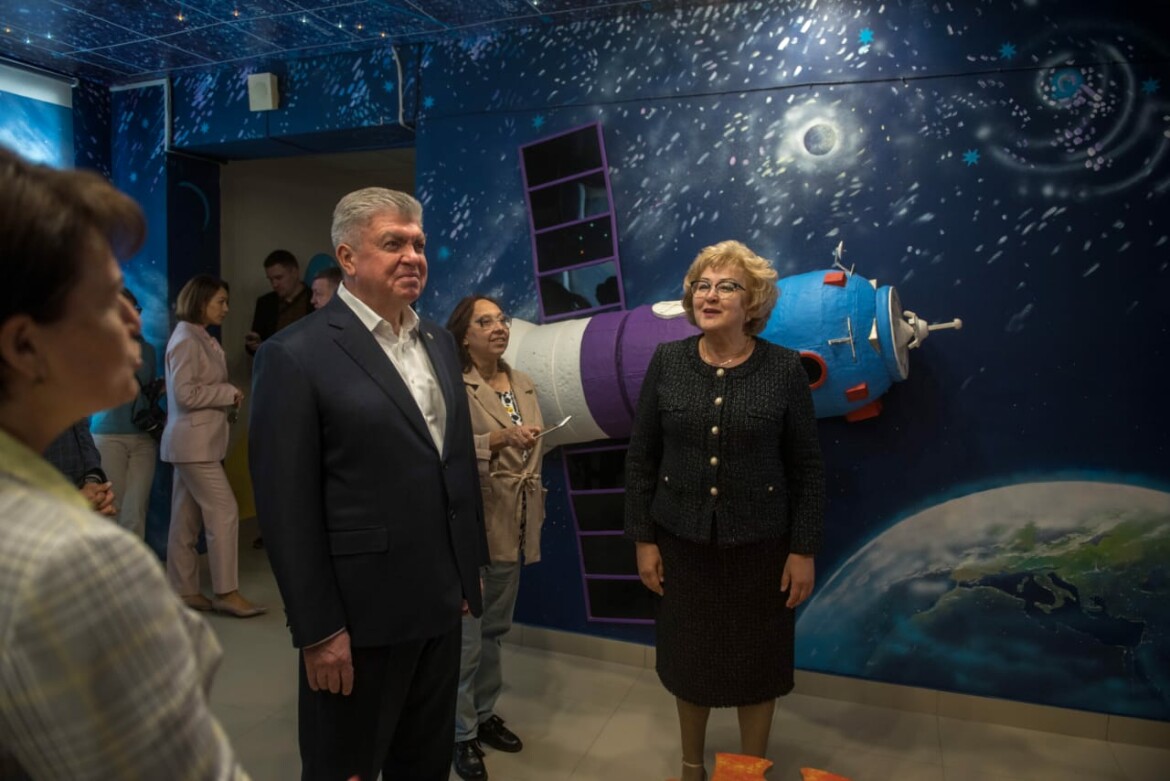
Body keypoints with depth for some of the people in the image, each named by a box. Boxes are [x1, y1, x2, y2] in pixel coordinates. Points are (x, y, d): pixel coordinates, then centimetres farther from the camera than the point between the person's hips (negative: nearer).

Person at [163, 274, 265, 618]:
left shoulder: (203, 340, 14)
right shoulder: (186, 341, -13)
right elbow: (185, 393, -19)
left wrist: (228, 398, 4)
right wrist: (229, 393, -11)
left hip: (198, 441, 9)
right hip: (193, 441, -9)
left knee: (187, 518, 12)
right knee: (224, 512, -8)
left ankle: (184, 590, 20)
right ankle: (226, 592, -1)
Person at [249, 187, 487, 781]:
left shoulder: (438, 342, 8)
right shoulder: (296, 355, -13)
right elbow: (287, 508, -15)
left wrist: (472, 568, 13)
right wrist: (318, 629, -14)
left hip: (442, 603, 6)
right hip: (361, 618, -6)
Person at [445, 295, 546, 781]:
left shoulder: (524, 385, 11)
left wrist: (535, 513, 17)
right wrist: (499, 438, -34)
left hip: (514, 526, 7)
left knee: (496, 628, 19)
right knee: (466, 633, 2)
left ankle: (484, 712, 35)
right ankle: (460, 732, 19)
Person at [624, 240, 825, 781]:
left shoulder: (784, 369, -8)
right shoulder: (666, 362, -5)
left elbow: (808, 468, -3)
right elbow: (640, 458, -1)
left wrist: (804, 550, -5)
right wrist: (643, 539, -2)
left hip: (758, 544, -1)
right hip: (682, 540, 2)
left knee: (756, 661, 14)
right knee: (687, 656, 16)